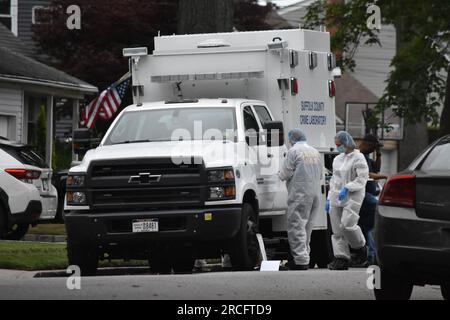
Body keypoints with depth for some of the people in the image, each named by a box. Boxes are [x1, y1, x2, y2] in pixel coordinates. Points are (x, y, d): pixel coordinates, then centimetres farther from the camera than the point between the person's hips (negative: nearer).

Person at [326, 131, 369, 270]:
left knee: (347, 224, -21)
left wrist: (347, 188, -21)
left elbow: (362, 178, -12)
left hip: (352, 196, -7)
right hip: (337, 197, 7)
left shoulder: (358, 158, -5)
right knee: (337, 229, 0)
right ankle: (341, 259, 1)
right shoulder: (337, 159, 18)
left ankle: (360, 248, 3)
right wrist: (329, 198, 18)